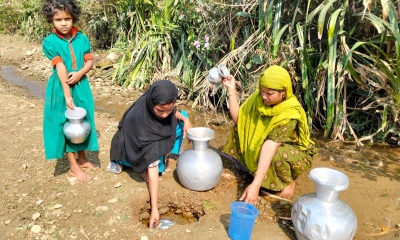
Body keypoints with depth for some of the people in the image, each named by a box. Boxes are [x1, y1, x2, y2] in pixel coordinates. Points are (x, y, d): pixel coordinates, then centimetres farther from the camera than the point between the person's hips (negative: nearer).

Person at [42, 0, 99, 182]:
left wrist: (80, 73, -19)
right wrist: (67, 95, -24)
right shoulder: (49, 42, -13)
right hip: (60, 88, -4)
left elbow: (89, 61, 2)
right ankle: (73, 167, 17)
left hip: (81, 86, 4)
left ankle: (82, 158, 33)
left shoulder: (82, 39, -2)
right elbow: (60, 69, -21)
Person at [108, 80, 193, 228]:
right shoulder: (140, 120, -43)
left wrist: (184, 119, -21)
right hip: (132, 150, -5)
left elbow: (172, 112, 0)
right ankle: (120, 162, -3)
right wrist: (154, 209, -43)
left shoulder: (161, 105, -27)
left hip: (153, 138, 5)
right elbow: (152, 164, -44)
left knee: (182, 118, -7)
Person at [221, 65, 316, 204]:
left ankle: (288, 182, -5)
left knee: (277, 155, -38)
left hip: (297, 152, -5)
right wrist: (231, 90, -23)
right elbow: (238, 118, -15)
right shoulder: (259, 98, -17)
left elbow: (270, 146, -45)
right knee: (242, 127, -12)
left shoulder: (290, 115, -33)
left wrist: (256, 184, -49)